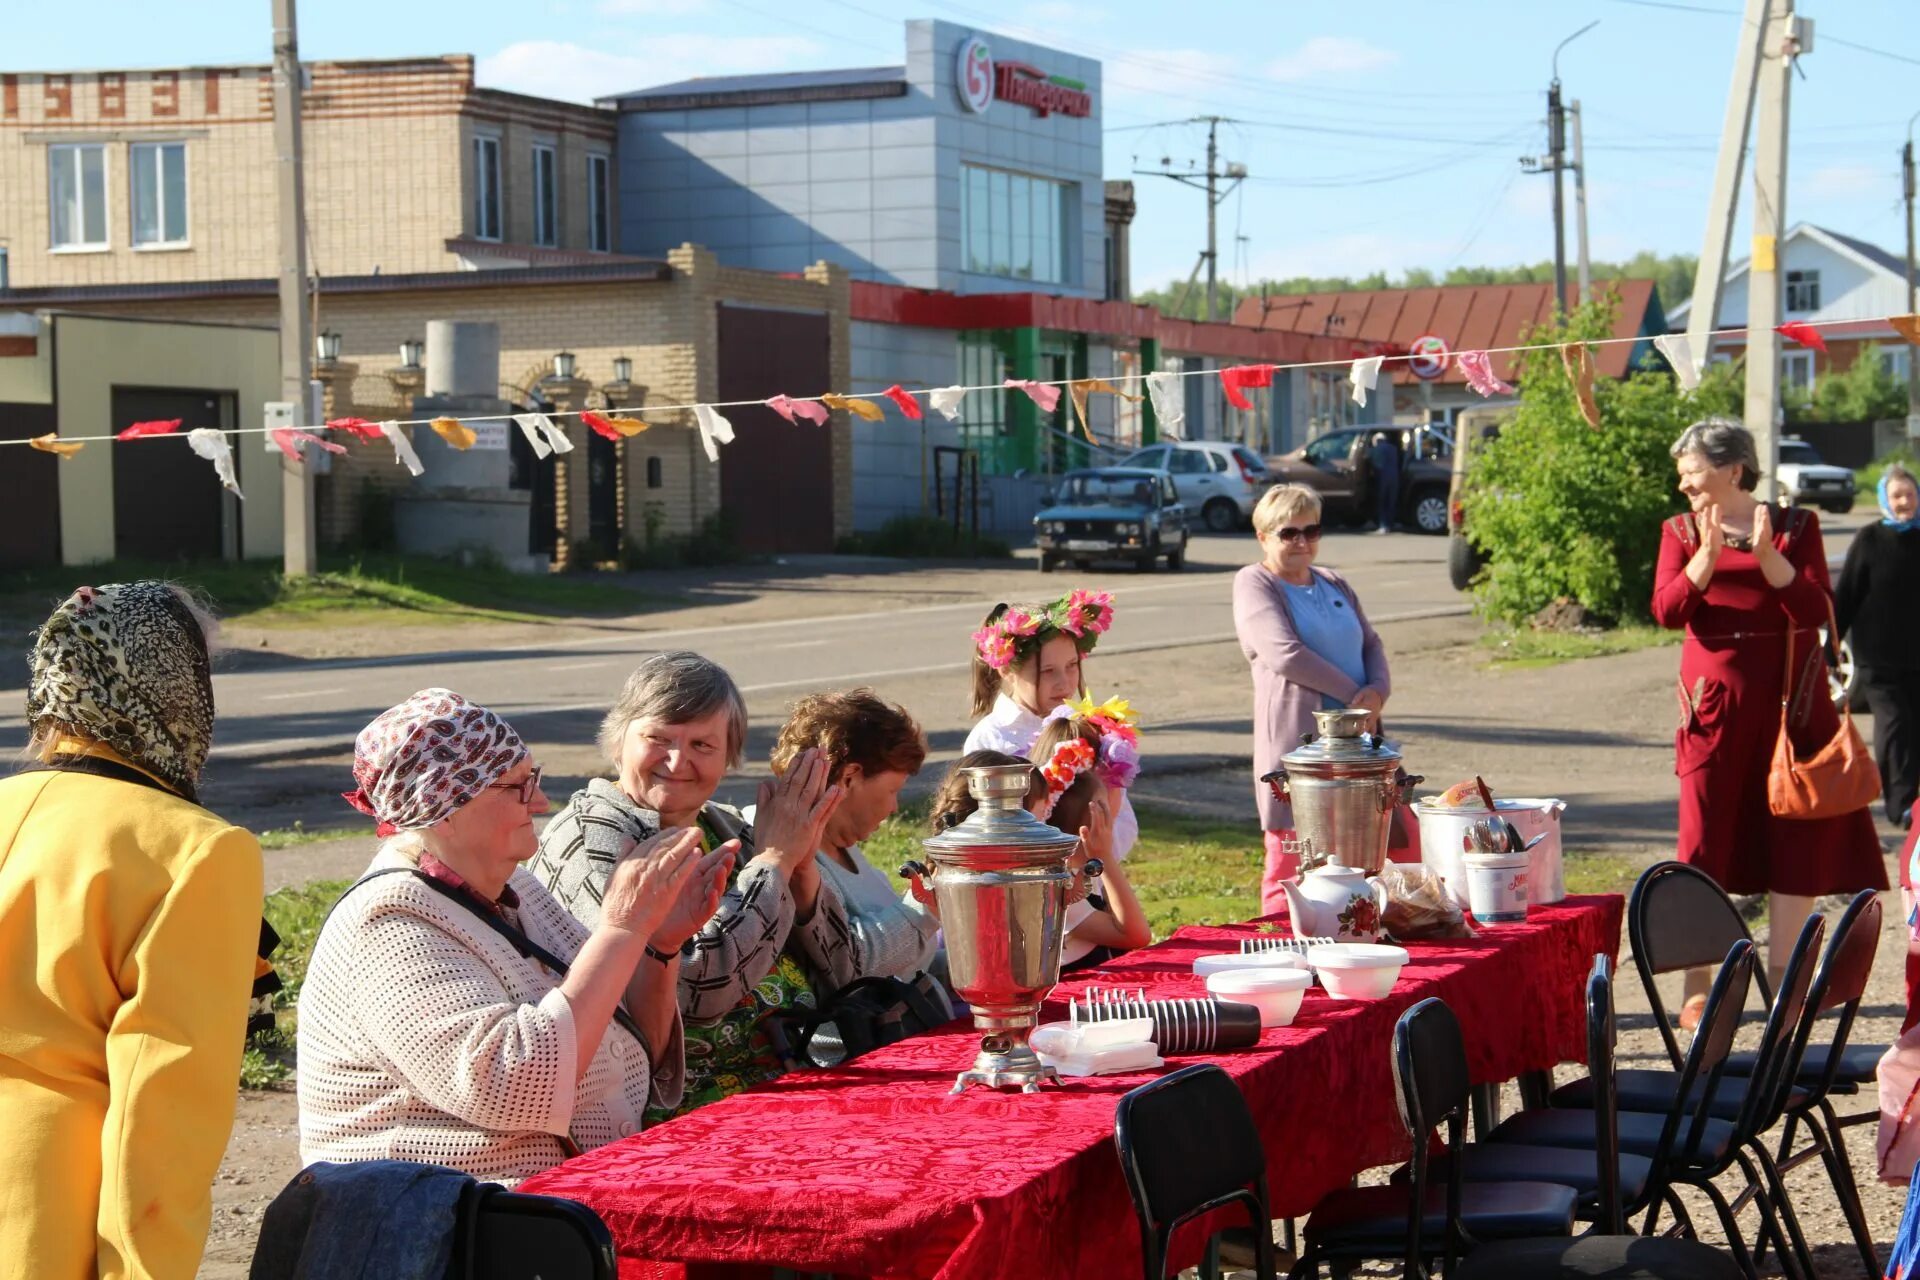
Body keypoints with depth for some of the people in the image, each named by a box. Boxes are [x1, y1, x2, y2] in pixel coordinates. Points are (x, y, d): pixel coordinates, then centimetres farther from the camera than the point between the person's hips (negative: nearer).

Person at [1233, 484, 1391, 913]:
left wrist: (1378, 690, -5)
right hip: (1296, 744, -7)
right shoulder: (1254, 584, -2)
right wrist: (1354, 694, -12)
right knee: (1291, 866, -6)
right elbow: (1284, 653, -15)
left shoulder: (1335, 585, 20)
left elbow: (1372, 643, 18)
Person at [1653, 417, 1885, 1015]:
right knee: (1706, 837, -2)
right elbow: (1666, 610, -8)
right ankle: (1697, 982, 3)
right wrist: (1707, 556, -22)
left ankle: (1782, 976, 11)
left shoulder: (1796, 527, 2)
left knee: (1795, 835, 2)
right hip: (1715, 701, 0)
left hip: (1789, 701, 0)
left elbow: (1815, 610, -10)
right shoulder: (1680, 532, 5)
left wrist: (1768, 556, -22)